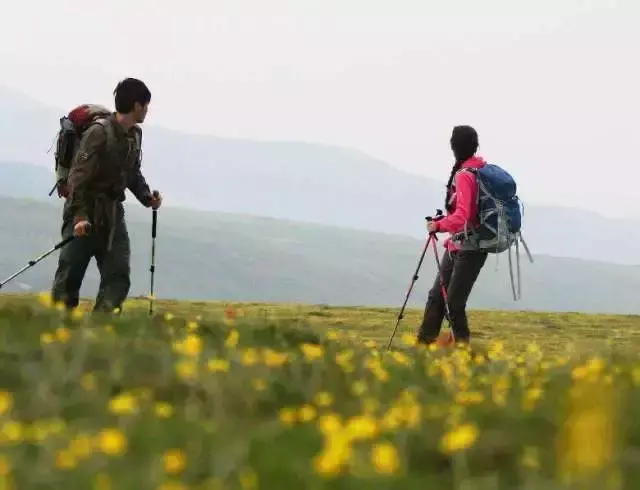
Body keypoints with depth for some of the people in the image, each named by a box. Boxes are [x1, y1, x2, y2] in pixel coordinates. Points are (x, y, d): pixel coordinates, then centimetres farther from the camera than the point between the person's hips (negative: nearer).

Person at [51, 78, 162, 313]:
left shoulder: (135, 135, 8)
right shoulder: (99, 133, -17)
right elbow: (78, 177, -20)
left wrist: (147, 197, 4)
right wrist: (80, 216, -27)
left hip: (112, 214, 8)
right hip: (85, 216, -8)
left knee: (118, 276, -1)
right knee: (70, 276, -2)